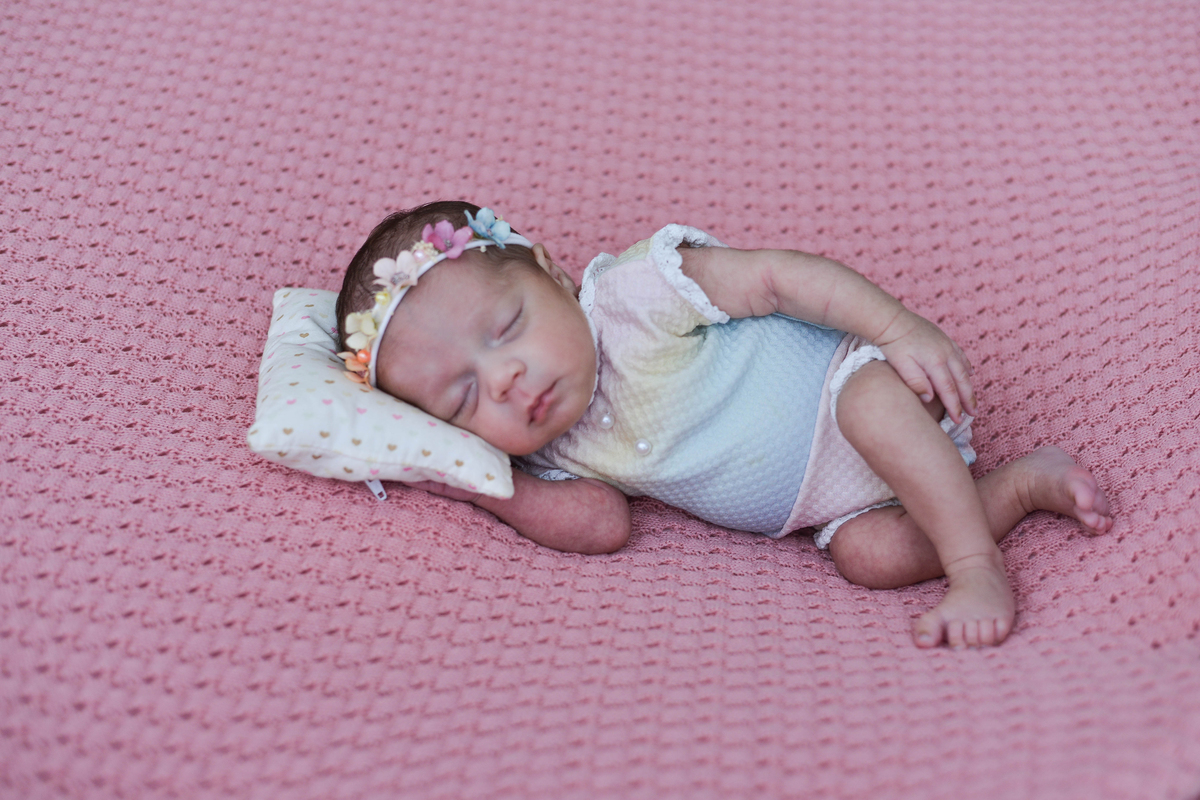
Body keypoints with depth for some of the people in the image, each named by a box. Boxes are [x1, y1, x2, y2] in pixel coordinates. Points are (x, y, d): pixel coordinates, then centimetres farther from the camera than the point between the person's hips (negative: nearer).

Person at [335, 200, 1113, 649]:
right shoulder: (552, 453, -6)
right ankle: (1021, 483, -1)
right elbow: (601, 525, -15)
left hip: (847, 372, -5)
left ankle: (979, 570, -25)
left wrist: (901, 325, -28)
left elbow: (774, 275, -23)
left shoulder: (633, 295, -25)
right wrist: (479, 484, -22)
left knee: (876, 406, -36)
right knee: (875, 553, -19)